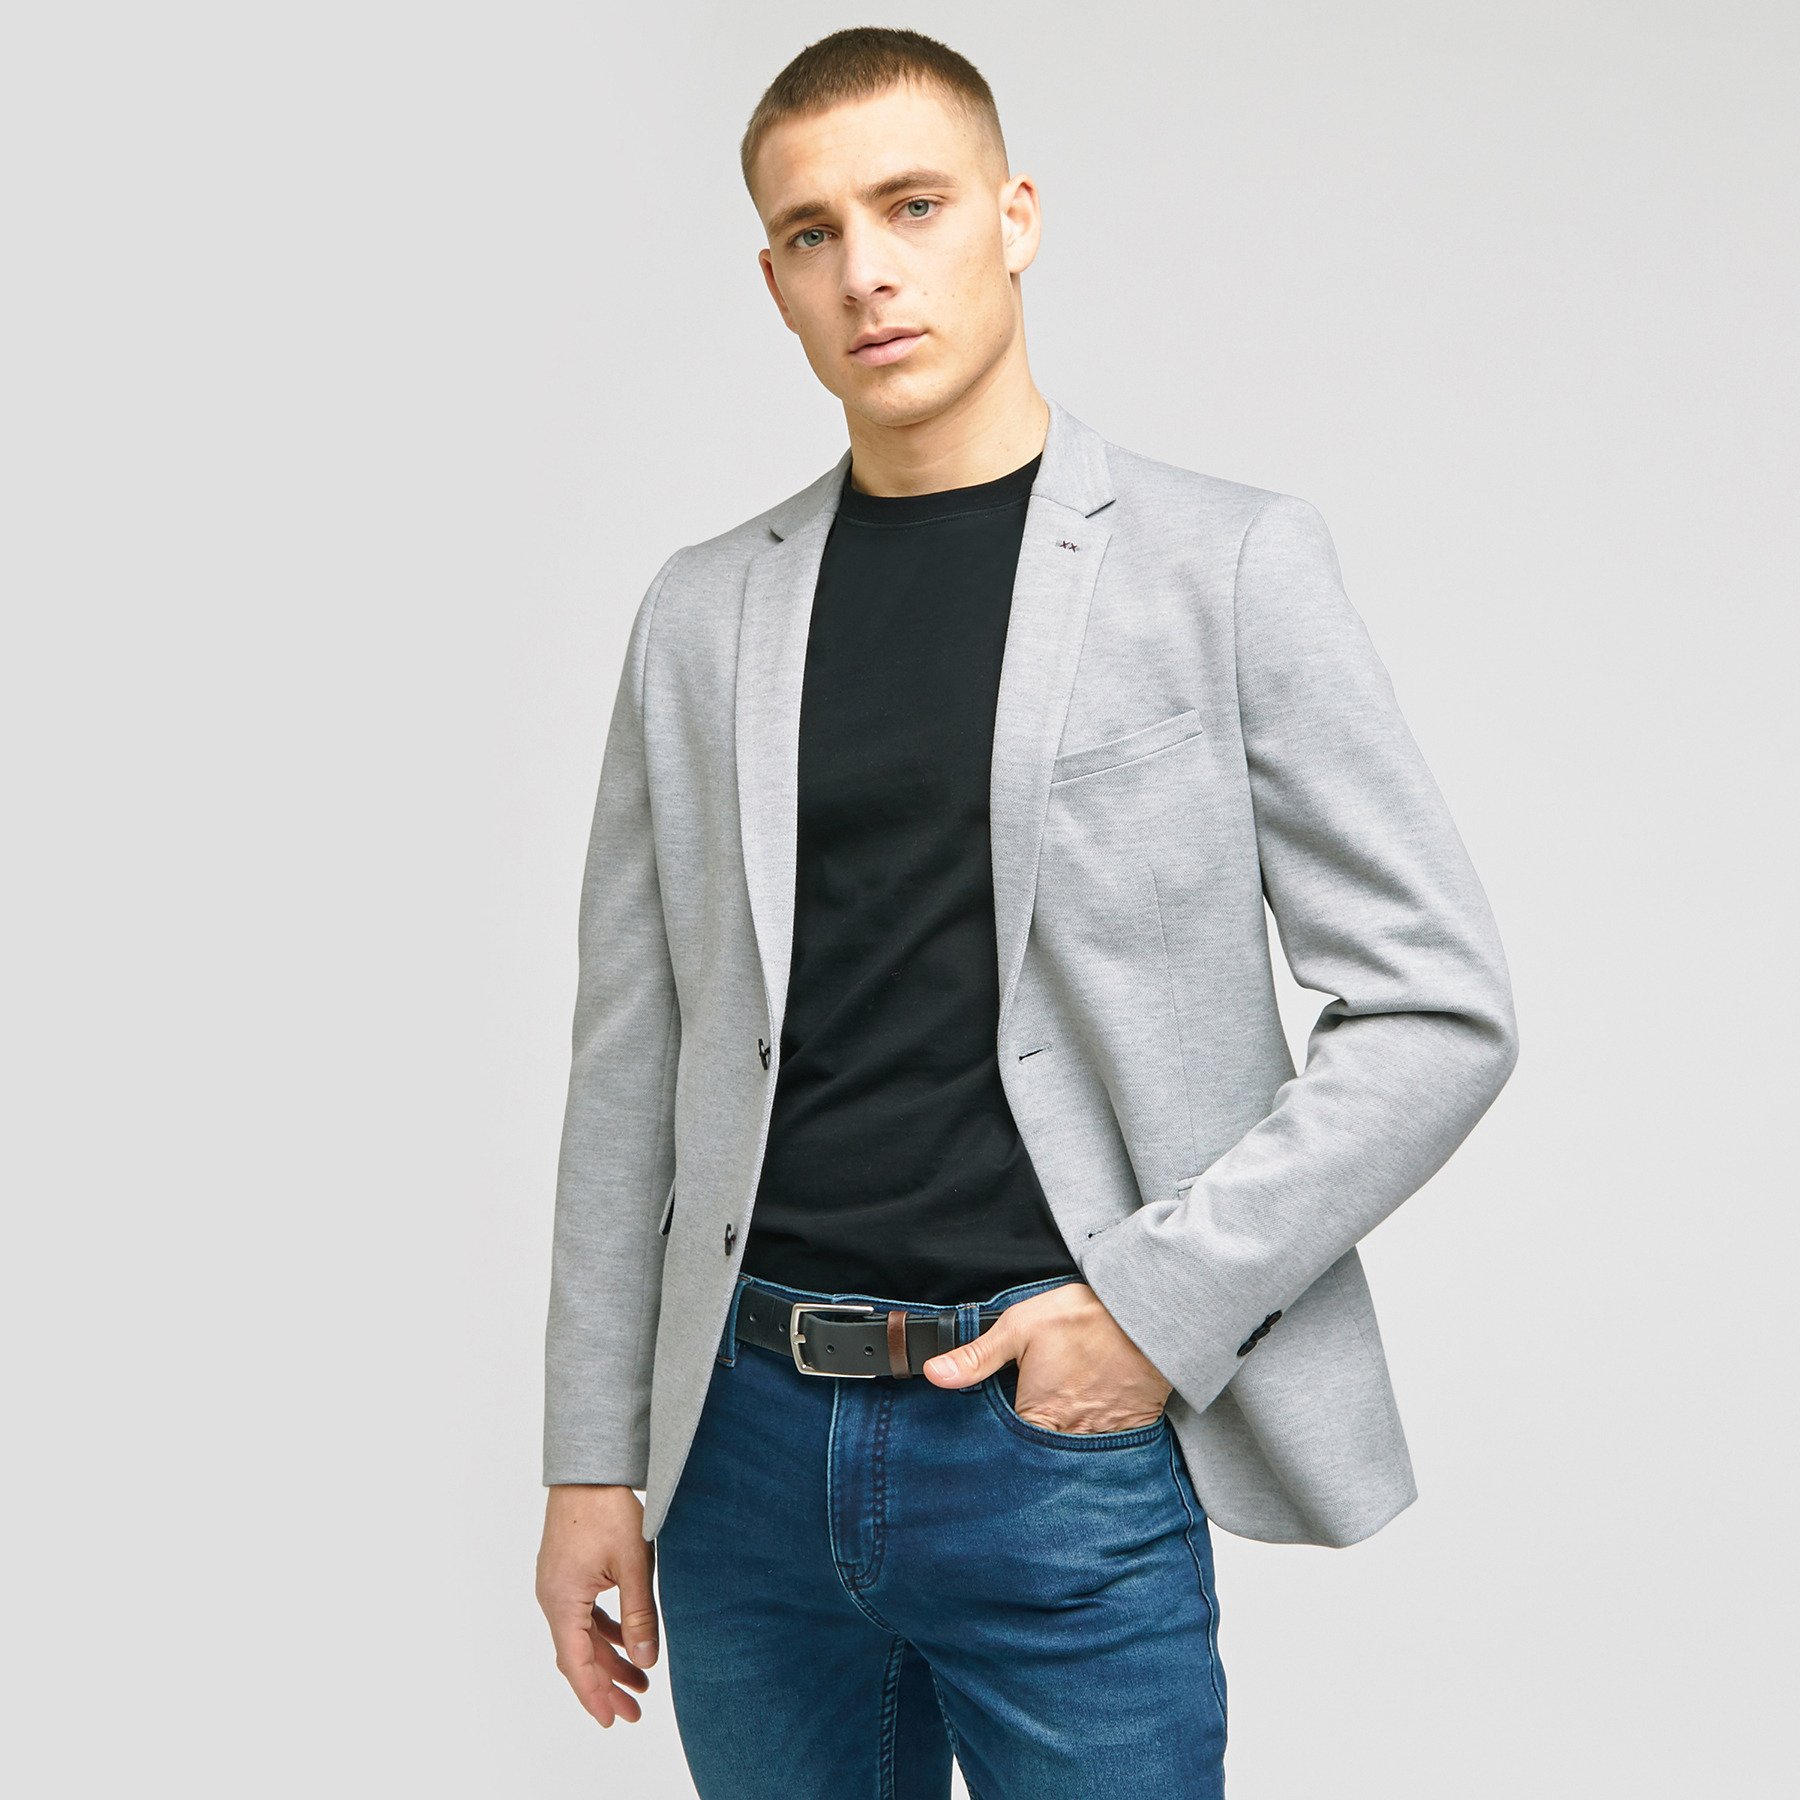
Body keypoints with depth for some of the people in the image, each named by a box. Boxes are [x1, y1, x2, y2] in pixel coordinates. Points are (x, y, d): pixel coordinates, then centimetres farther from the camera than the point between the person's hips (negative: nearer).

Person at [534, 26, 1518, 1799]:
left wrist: (1163, 1298, -11)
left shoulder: (1226, 564, -3)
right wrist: (591, 1456, 8)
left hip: (1067, 1440, -3)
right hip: (750, 1439, 4)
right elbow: (630, 1065, 9)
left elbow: (1441, 1006, -4)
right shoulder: (700, 612, 7)